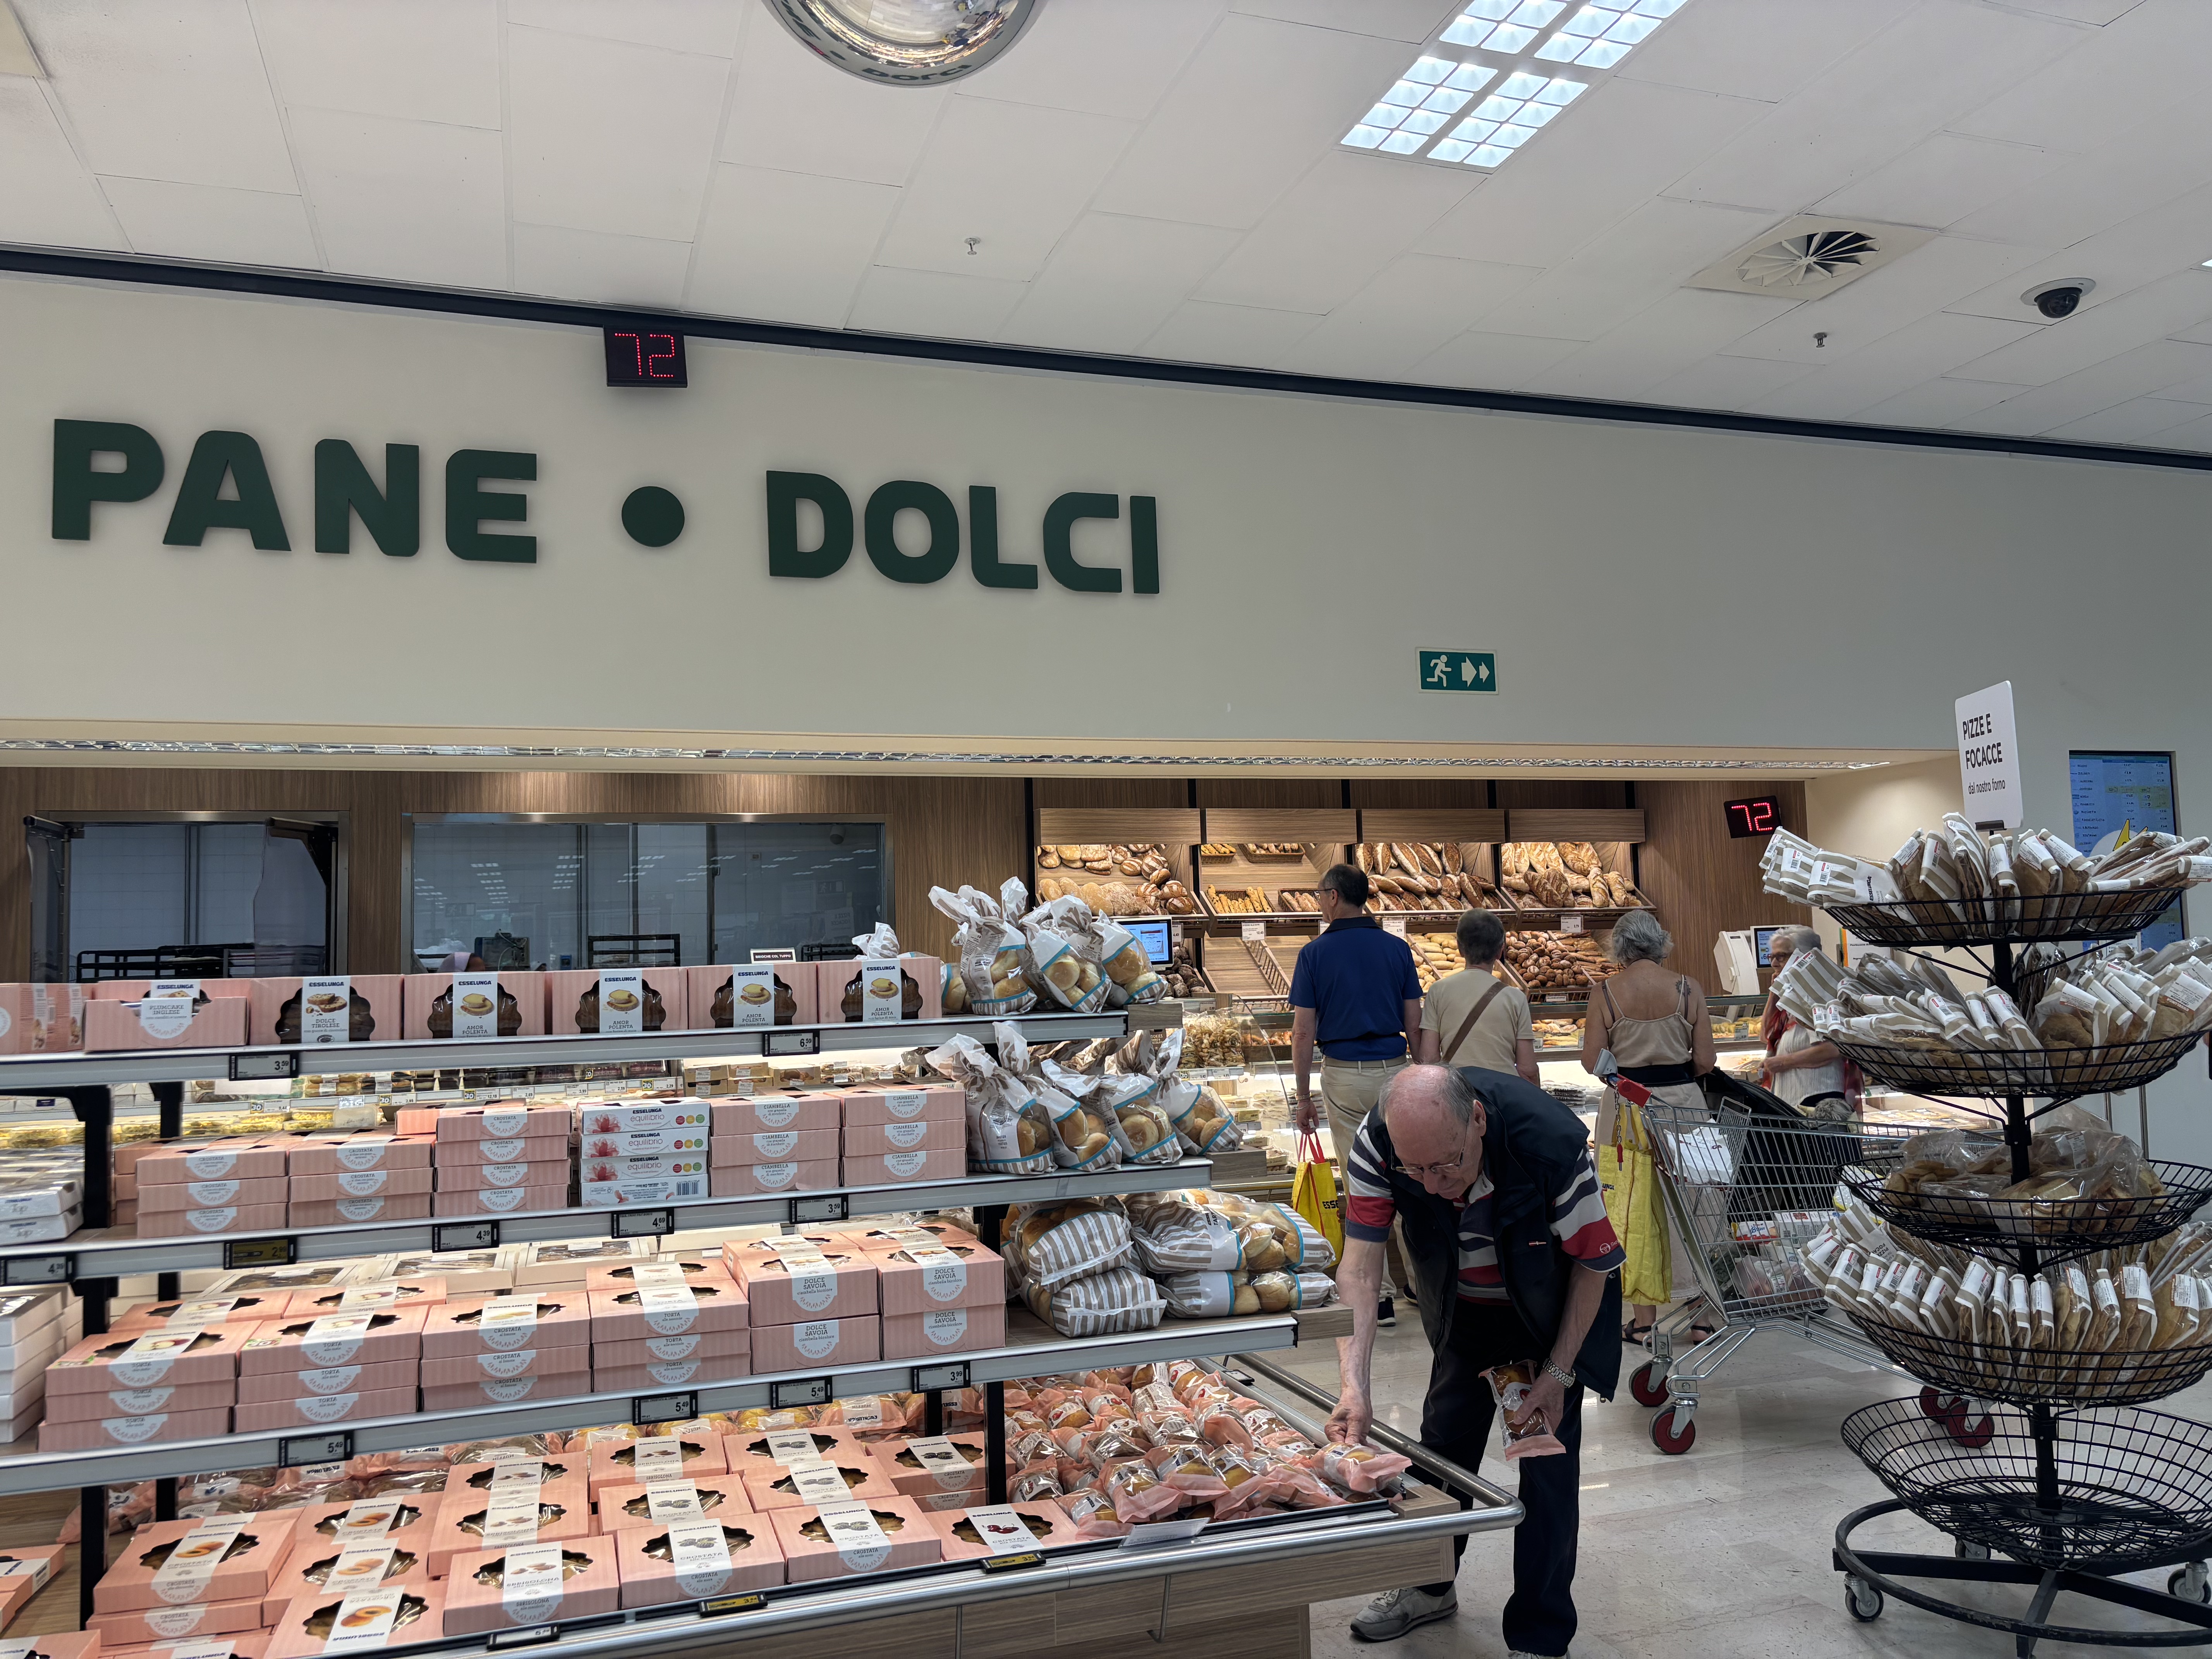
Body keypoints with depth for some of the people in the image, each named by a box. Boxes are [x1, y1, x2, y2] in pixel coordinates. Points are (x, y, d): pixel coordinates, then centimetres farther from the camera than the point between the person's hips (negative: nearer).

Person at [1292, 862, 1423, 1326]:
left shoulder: (1315, 954, -5)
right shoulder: (1397, 948, 2)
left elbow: (1303, 1035, -6)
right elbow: (1416, 1026, 3)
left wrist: (1304, 1098, 2)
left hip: (1343, 1077, -2)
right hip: (1394, 1071, 2)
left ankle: (1381, 1295, 9)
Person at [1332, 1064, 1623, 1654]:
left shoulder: (1553, 1145, -39)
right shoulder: (1376, 1144, -32)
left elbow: (1594, 1264, -21)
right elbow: (1359, 1268, -31)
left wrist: (1557, 1374, -17)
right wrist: (1353, 1384, -42)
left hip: (1552, 1312, -3)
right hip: (1465, 1311, 3)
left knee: (1547, 1460, -5)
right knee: (1445, 1439, 11)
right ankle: (1430, 1587, 35)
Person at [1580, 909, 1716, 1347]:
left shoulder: (1606, 992, -7)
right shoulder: (1688, 988, -4)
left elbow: (1591, 1063, -7)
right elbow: (1705, 1061, -4)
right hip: (1682, 1102, 1)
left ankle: (1644, 1318, 14)